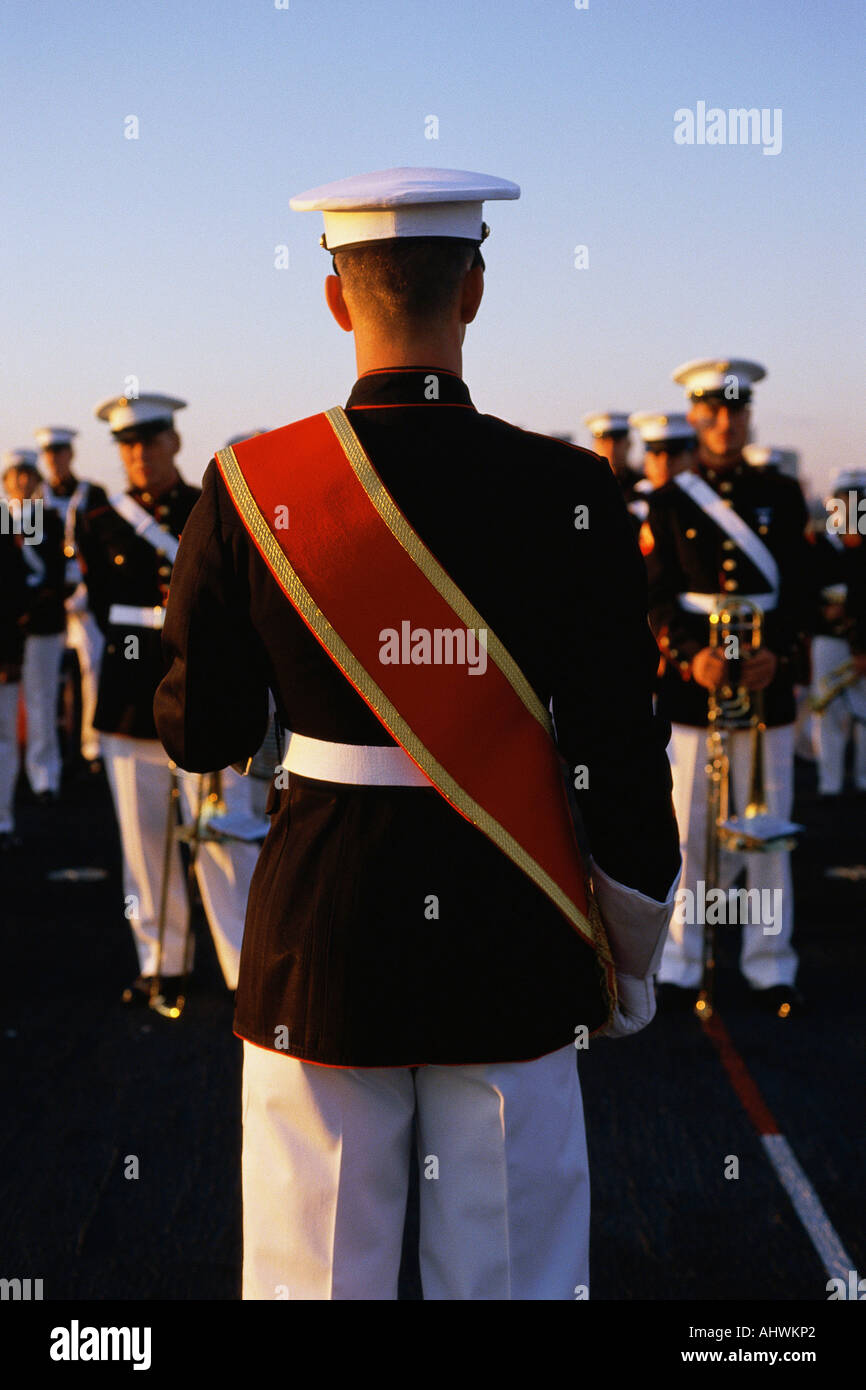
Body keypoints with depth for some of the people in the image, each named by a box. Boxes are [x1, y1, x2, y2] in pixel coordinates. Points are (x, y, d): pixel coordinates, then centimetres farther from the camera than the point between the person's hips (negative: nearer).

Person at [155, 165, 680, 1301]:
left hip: (323, 930, 0)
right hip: (514, 937, 0)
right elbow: (622, 752, -6)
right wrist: (632, 958, 8)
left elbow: (198, 735, -1)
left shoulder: (249, 487, -8)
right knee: (517, 1274, 13)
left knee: (314, 1276, 12)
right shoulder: (571, 494, -8)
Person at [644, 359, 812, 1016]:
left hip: (767, 682, 1)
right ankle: (680, 964, 13)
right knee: (688, 830, 2)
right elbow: (658, 598, 0)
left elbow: (799, 590, 4)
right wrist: (691, 655, -17)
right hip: (691, 684, -1)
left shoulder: (783, 495, 7)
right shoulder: (669, 502, 4)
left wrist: (780, 655, -13)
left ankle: (770, 966, 15)